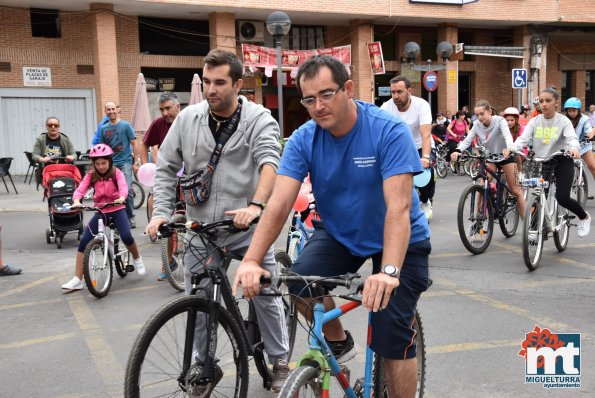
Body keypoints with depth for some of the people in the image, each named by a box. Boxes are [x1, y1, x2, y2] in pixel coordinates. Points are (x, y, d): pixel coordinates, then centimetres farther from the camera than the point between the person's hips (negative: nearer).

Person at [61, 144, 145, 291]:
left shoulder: (116, 173, -6)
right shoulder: (91, 175, 0)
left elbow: (123, 186, -24)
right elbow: (80, 189, -14)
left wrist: (121, 198, -47)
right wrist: (76, 201, -37)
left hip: (117, 210, -2)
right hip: (100, 212, 3)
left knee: (126, 236, -24)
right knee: (84, 241, -10)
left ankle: (137, 260, 9)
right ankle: (77, 280, -3)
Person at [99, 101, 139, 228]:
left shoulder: (125, 125, 0)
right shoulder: (104, 128, 10)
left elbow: (134, 144, 0)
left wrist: (135, 163, -4)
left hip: (125, 162, -4)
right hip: (110, 164, 4)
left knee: (127, 190, -13)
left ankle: (130, 217, -1)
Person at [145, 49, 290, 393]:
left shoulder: (258, 119, -9)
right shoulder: (188, 118, 1)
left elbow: (270, 161, -25)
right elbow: (166, 169, 6)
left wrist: (256, 204, -41)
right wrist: (162, 213, -6)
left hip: (248, 227, -3)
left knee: (266, 297, 7)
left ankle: (279, 361, 29)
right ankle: (204, 365, 32)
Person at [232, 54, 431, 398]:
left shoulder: (390, 131, -24)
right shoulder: (303, 139, -12)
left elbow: (398, 207, -32)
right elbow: (279, 204, -19)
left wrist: (389, 272, -45)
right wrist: (252, 260, -32)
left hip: (399, 241, -3)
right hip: (339, 234, 3)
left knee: (393, 340, -11)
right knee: (300, 283, -24)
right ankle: (338, 342, 7)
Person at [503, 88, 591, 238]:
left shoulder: (563, 121, -6)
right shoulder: (534, 121, 0)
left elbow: (572, 138, -21)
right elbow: (523, 138, -12)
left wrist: (574, 149, -45)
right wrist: (511, 148, -34)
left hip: (562, 162, -3)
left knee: (562, 197, -15)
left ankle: (584, 217, 14)